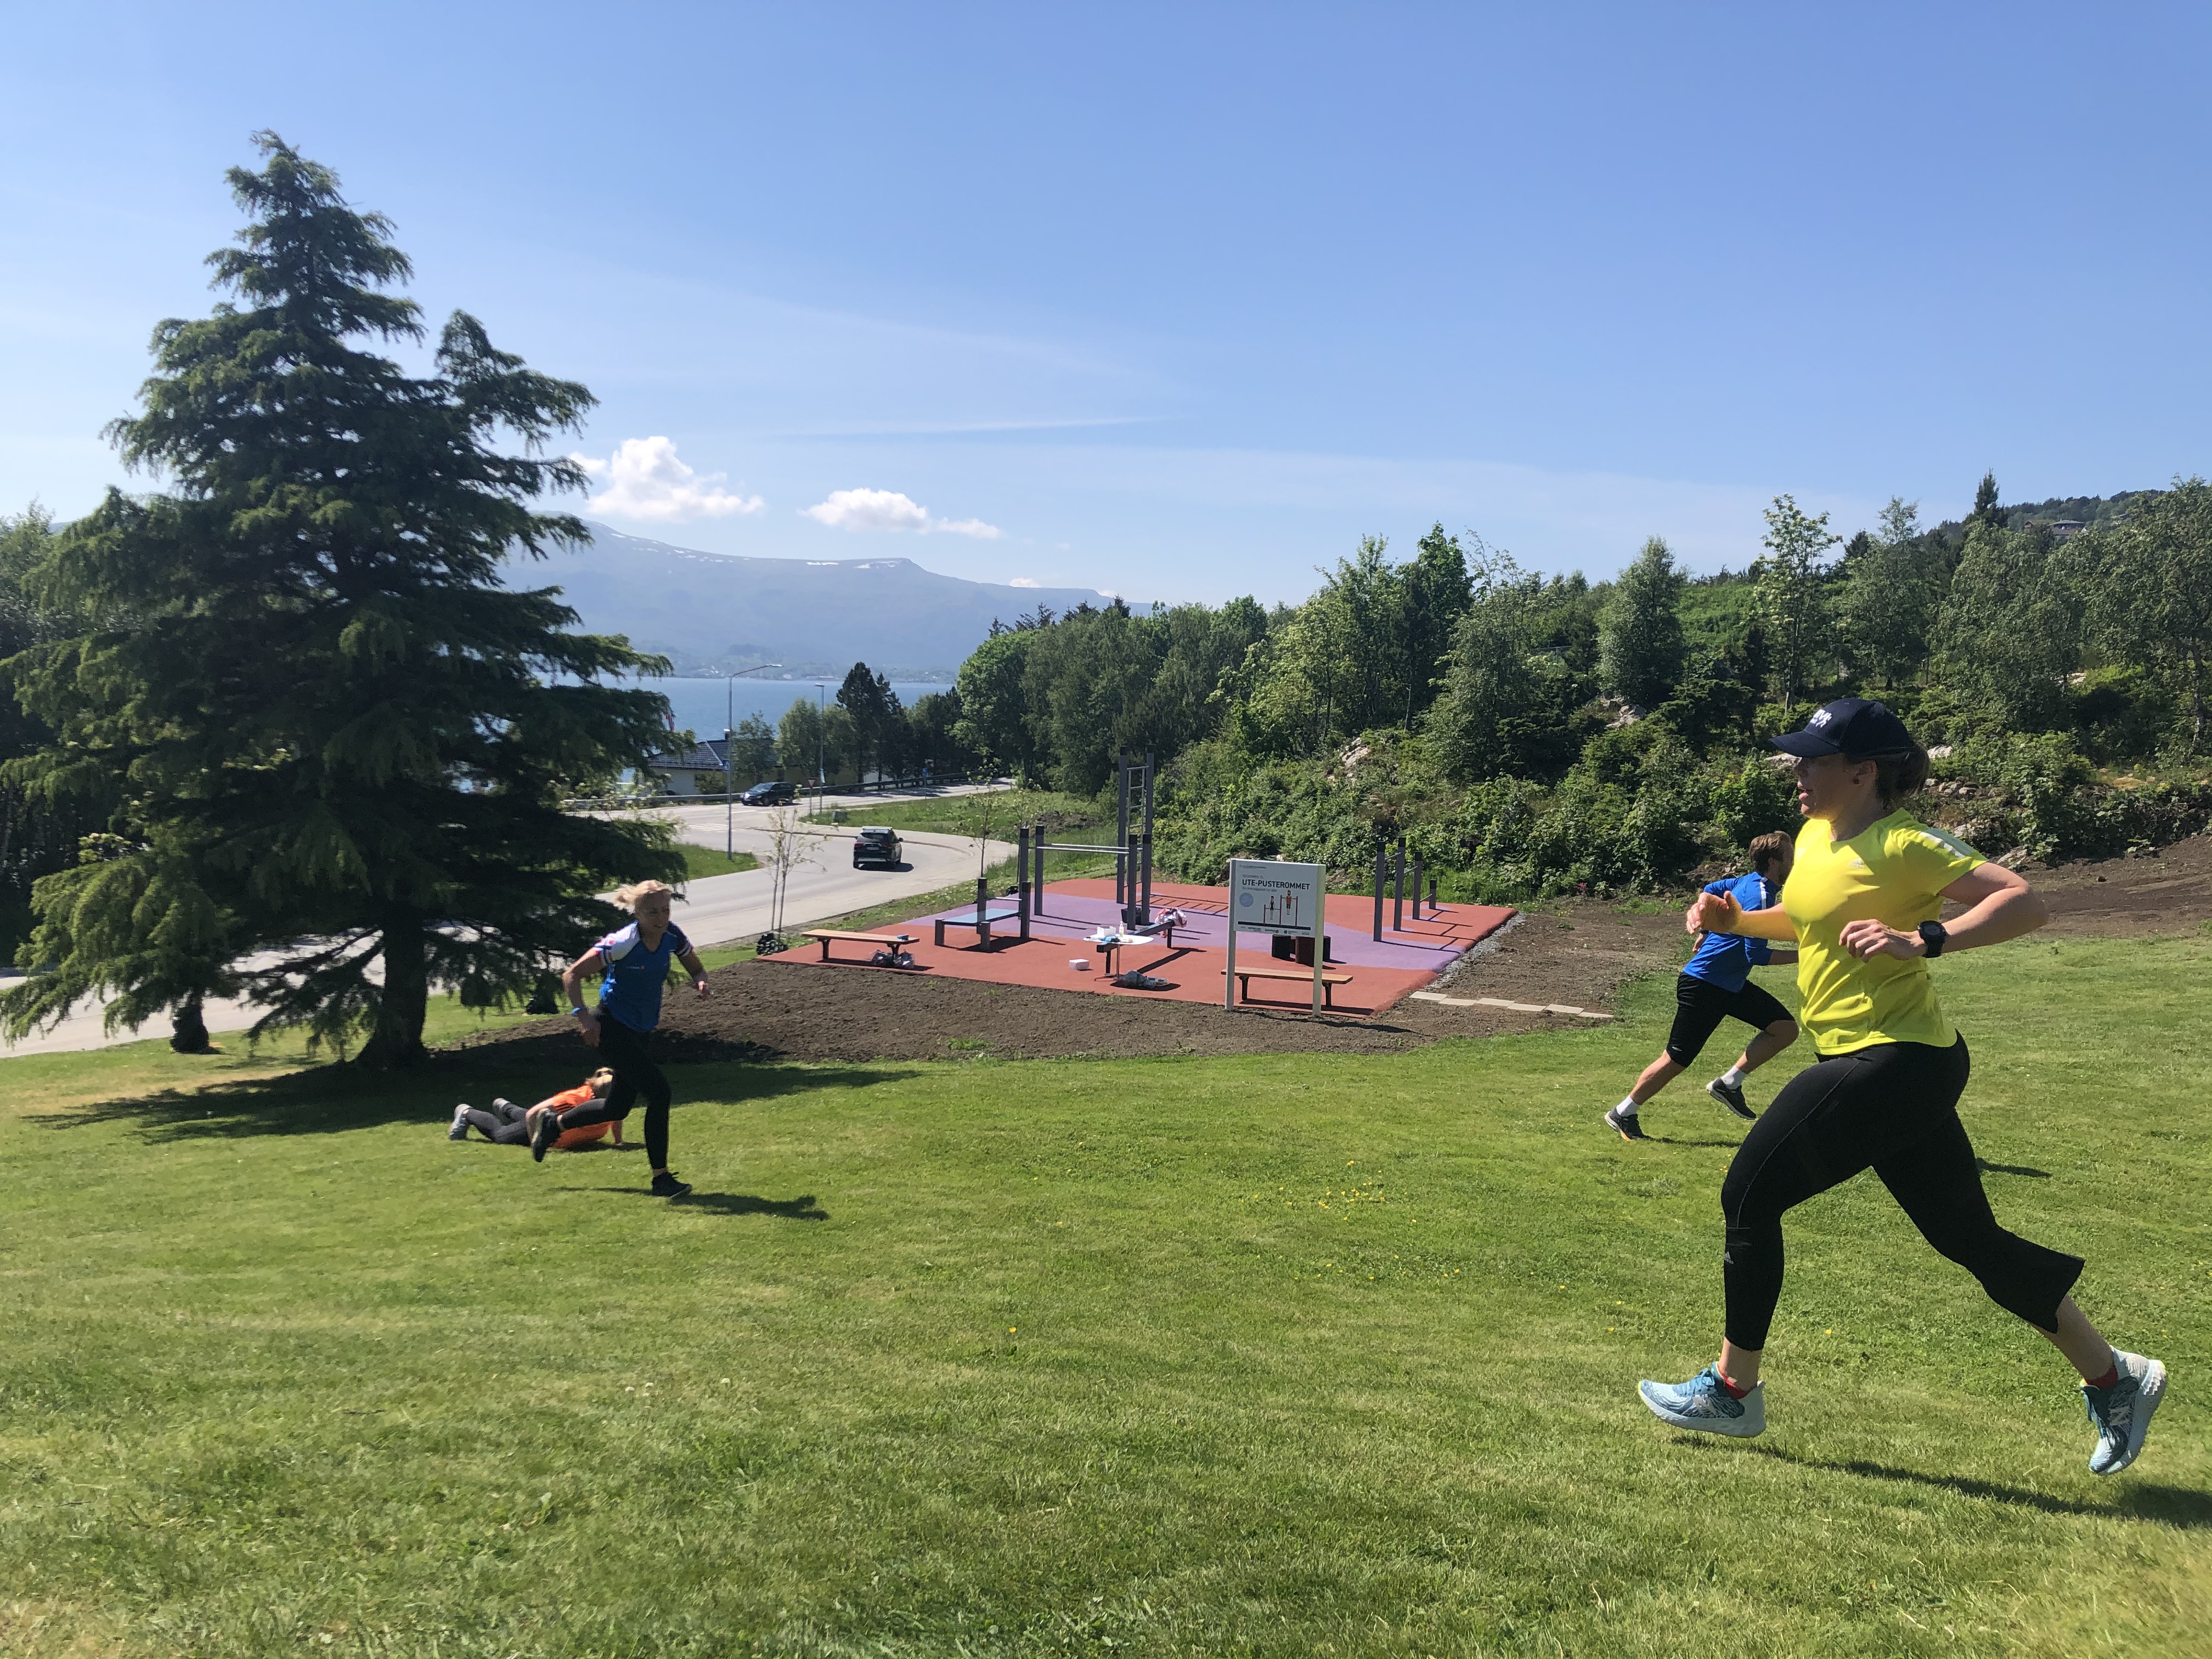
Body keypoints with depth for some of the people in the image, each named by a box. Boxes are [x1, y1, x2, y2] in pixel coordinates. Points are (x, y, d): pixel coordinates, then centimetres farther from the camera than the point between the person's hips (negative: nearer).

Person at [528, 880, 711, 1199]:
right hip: (613, 1029, -7)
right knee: (658, 1091, -18)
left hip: (642, 1032, 7)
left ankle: (551, 1122, 43)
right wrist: (582, 1015, -29)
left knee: (618, 1108, 16)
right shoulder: (623, 943, -24)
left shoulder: (673, 936, -7)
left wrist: (700, 982, -16)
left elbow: (696, 969, 7)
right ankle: (661, 1179, -6)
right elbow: (572, 975, -19)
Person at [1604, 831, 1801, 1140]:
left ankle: (1728, 1084, 9)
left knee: (1785, 1028, 3)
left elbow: (1710, 890, 22)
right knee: (1677, 1059, -2)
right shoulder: (1760, 896, -22)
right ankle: (1623, 1114, 12)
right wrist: (1801, 955, -21)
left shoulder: (1748, 882, 5)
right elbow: (1756, 955, -25)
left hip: (1731, 985, 10)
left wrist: (1706, 932, 29)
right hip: (1703, 986, -10)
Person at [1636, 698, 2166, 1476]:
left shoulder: (1903, 845, -15)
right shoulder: (1816, 837, 11)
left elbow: (2026, 902, -20)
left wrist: (1922, 939, -30)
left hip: (1896, 1063, -9)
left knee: (1750, 1195, -4)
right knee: (1968, 1237, 16)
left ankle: (1732, 1390, 10)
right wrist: (1735, 919, 12)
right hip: (1893, 1068, 9)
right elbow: (1807, 923, 28)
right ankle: (2113, 1377, 30)